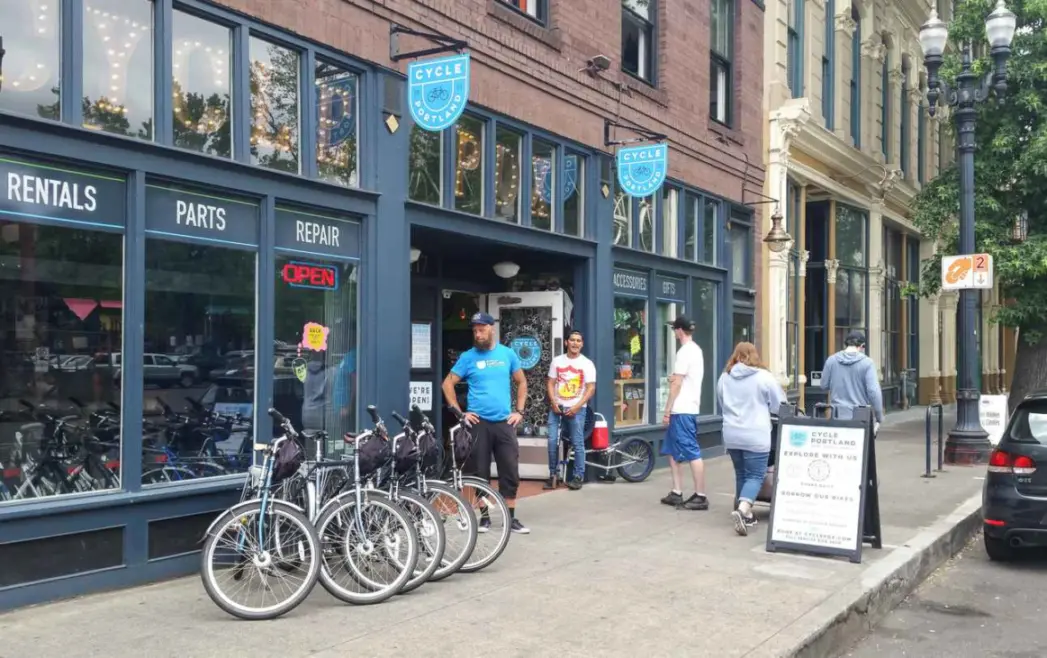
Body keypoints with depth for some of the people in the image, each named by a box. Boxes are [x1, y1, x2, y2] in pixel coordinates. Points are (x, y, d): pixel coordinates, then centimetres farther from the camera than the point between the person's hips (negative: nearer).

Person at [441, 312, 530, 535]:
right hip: (478, 422, -1)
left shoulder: (507, 354, 5)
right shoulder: (468, 356, 0)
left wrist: (519, 411, 6)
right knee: (480, 472, 5)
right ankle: (484, 517, 17)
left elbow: (522, 383, 14)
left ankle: (511, 518, 11)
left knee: (510, 472, 2)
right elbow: (447, 384, 3)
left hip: (504, 422, 1)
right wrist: (459, 413, -4)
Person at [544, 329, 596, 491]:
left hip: (576, 409, -2)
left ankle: (578, 476, 6)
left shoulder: (587, 364, 0)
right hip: (557, 407, 2)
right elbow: (550, 383, 9)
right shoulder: (557, 361, 8)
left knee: (578, 443, -1)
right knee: (552, 441, -2)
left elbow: (591, 388, -5)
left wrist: (577, 406, -14)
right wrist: (553, 402, -6)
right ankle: (552, 474, 10)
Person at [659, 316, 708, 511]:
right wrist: (674, 379, 12)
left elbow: (677, 384, -16)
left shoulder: (684, 352, -14)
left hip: (682, 410, -10)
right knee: (673, 451, 13)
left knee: (692, 453, -8)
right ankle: (677, 493, 15)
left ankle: (700, 496, -5)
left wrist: (667, 410, -13)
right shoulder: (696, 350, 17)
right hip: (687, 408, 10)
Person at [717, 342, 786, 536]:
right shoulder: (763, 377, -6)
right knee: (755, 476, -2)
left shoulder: (724, 378, 7)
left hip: (732, 435, 5)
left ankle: (747, 514, 24)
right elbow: (779, 405, 3)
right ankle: (742, 510, -22)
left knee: (741, 474, 17)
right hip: (755, 436, -5)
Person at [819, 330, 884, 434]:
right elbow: (874, 391, -13)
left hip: (838, 417, 2)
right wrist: (879, 418, -7)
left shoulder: (831, 360, 1)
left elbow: (824, 385, 10)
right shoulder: (867, 363, -8)